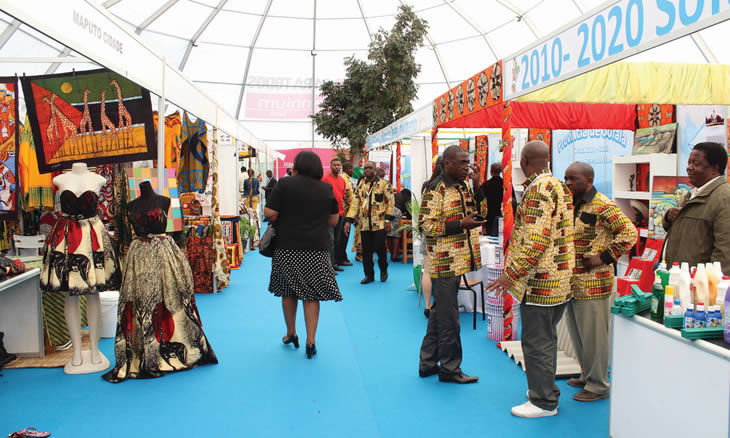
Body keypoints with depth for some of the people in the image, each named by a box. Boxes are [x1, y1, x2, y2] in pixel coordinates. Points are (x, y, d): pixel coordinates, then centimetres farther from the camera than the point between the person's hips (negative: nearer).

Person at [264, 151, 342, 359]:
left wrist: (284, 222, 11)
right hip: (318, 248, 1)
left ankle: (291, 333, 29)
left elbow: (269, 213, -9)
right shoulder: (327, 188, 4)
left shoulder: (285, 184, -5)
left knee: (288, 290, 15)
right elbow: (333, 220, 10)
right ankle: (310, 342, 5)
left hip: (288, 247, -1)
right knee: (312, 294, 6)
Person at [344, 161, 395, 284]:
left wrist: (388, 219, -11)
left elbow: (391, 202, -3)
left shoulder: (384, 184, 0)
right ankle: (369, 275, 17)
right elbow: (355, 204, 9)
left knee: (379, 248, -6)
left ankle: (383, 270, 20)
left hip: (379, 223, -4)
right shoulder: (361, 186, 12)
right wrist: (348, 221, 0)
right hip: (364, 223, 4)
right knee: (366, 251, 4)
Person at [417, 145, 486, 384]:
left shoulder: (463, 187, 12)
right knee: (448, 317, 1)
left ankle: (427, 363, 27)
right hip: (445, 262, -9)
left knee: (439, 313, 16)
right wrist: (461, 225, -23)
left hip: (458, 261, 9)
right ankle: (450, 368, 14)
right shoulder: (436, 190, -14)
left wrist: (476, 186, 2)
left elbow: (481, 212, 14)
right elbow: (425, 226, -18)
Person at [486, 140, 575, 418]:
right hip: (559, 279, 10)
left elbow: (536, 239, -25)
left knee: (536, 341, 0)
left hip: (540, 280, -10)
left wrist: (511, 274, -22)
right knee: (546, 338, 20)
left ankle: (543, 402, 11)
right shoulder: (559, 185, 13)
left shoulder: (539, 188, -18)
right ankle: (545, 389, 32)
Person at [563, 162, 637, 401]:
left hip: (592, 283, -9)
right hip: (571, 282, 9)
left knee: (593, 334, 1)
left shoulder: (602, 206, -13)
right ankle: (587, 376, 33)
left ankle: (599, 385, 14)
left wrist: (605, 258, -19)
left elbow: (629, 233, -20)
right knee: (577, 333, 18)